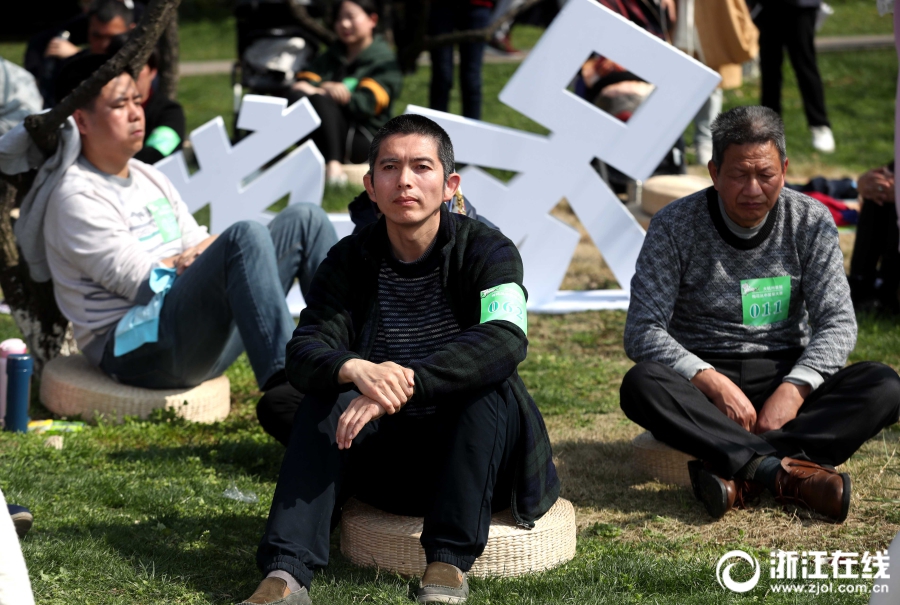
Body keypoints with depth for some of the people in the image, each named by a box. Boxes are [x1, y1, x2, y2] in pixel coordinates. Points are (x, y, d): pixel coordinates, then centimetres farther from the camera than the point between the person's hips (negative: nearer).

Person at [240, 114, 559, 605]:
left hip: (472, 449, -2)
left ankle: (449, 562, -31)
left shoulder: (487, 251, -11)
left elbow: (505, 341, -30)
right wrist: (355, 370, -40)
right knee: (326, 398, -23)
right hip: (388, 462, 2)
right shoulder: (350, 260, -2)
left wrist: (405, 381, -42)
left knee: (489, 382, -30)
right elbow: (303, 352, -14)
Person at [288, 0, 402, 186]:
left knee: (321, 100, -30)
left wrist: (320, 92, -16)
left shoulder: (384, 60, 4)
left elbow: (366, 104, -12)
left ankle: (333, 163, -42)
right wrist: (325, 90, -19)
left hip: (362, 139, -5)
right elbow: (300, 85, 4)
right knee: (296, 96, -21)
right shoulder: (331, 56, 21)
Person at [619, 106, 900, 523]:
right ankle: (786, 472, -44)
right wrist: (711, 382, -27)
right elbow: (642, 331, -12)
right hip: (702, 376, -2)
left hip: (784, 376, 2)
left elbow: (837, 322, -5)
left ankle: (737, 475, -40)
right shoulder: (675, 226, -6)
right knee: (641, 386, -34)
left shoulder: (810, 222, -1)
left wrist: (794, 389, -23)